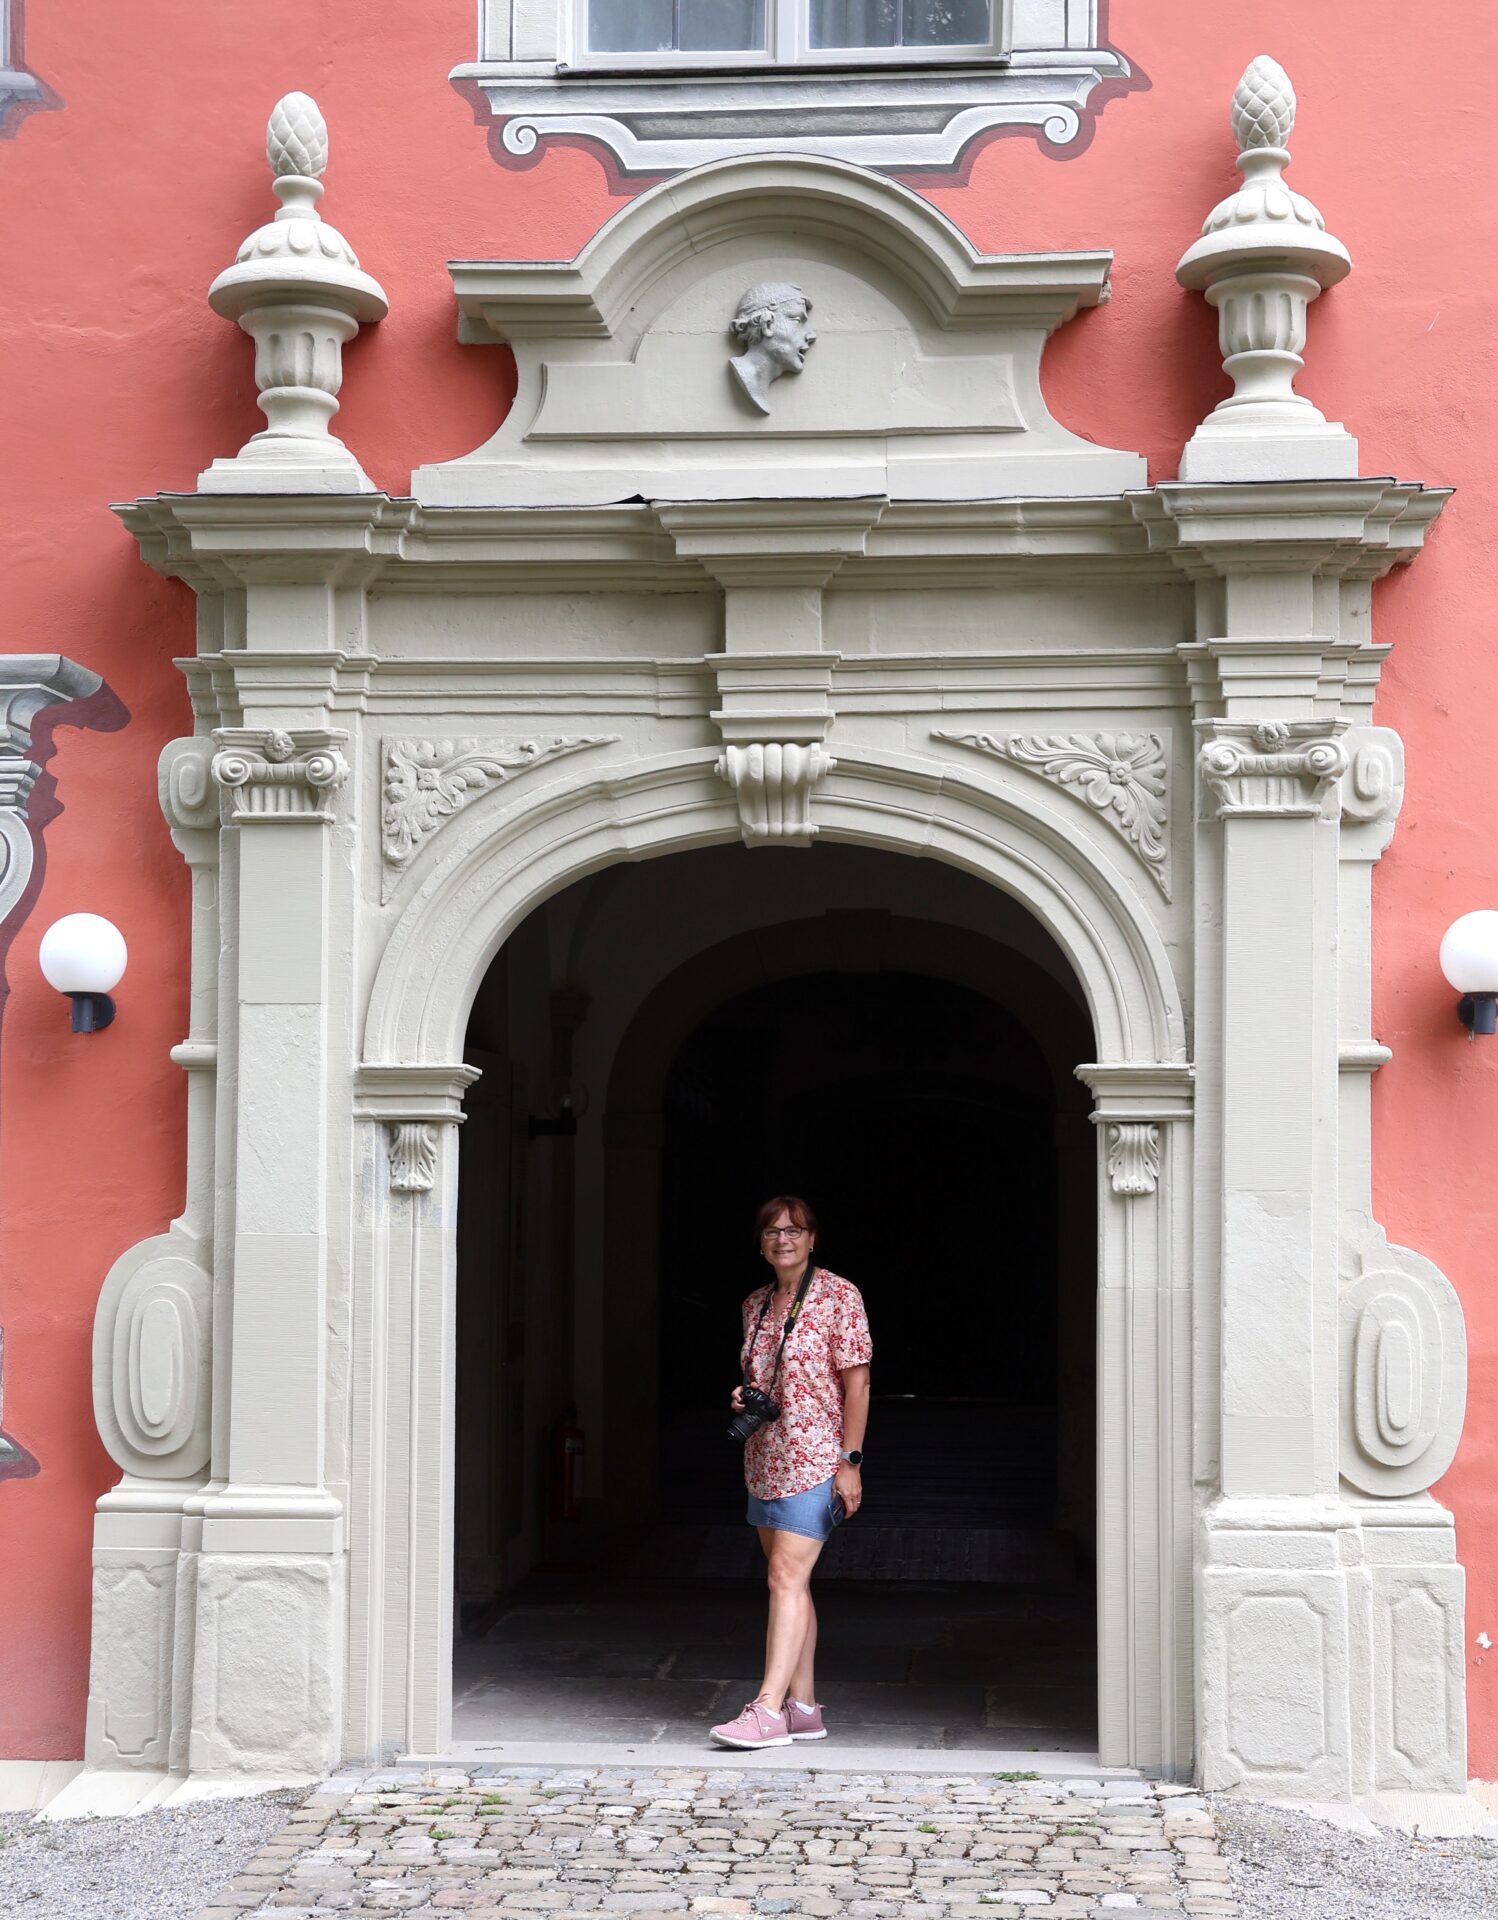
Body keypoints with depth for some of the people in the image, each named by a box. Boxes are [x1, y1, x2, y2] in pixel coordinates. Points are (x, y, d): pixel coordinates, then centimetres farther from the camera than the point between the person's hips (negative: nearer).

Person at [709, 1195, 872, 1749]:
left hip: (814, 1460, -7)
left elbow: (857, 1381, -10)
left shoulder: (838, 1296, -7)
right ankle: (803, 1707, 15)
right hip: (765, 1460, 8)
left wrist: (851, 1459, -15)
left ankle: (768, 1709, -15)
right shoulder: (755, 1305, 14)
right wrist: (743, 1399, 2)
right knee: (790, 1581, 9)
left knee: (786, 1576, -14)